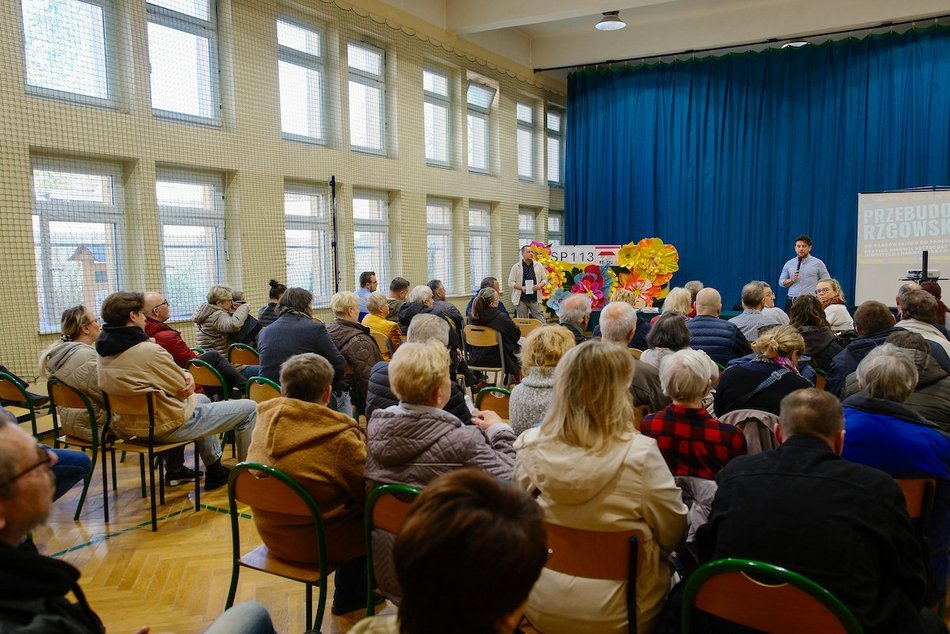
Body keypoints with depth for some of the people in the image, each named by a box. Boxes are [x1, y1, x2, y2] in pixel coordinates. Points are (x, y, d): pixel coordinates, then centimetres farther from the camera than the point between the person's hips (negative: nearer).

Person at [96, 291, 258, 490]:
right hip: (169, 426, -10)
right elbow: (184, 389, -16)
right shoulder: (148, 351, -27)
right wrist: (187, 377, 5)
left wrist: (184, 375, -4)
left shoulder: (105, 351, 1)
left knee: (202, 399, 36)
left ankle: (215, 470, 38)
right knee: (249, 408, 0)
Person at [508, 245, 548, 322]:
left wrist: (539, 285, -10)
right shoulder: (516, 267, 0)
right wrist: (521, 287, -17)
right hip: (521, 299, -2)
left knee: (541, 321, -2)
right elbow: (511, 282, -2)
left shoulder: (539, 266, 7)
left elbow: (544, 279, 11)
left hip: (534, 299, 2)